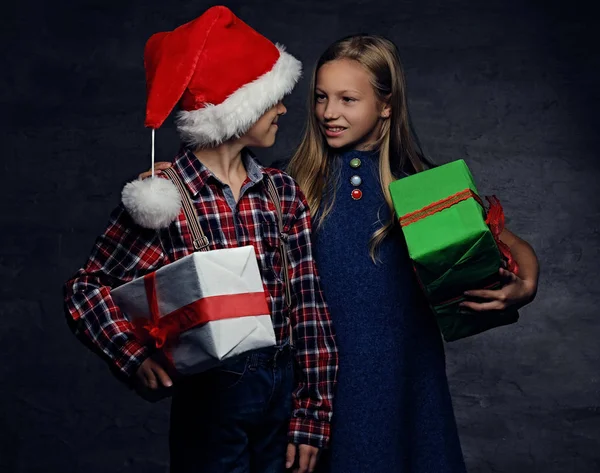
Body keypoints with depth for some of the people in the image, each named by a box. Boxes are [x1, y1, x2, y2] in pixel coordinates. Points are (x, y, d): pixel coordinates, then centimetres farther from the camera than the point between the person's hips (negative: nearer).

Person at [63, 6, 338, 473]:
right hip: (210, 394, -4)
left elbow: (309, 304, 1)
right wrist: (136, 356, -20)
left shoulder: (284, 192, 2)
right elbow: (86, 290, -3)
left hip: (284, 386, 4)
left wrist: (312, 419, -1)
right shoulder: (163, 195, -9)